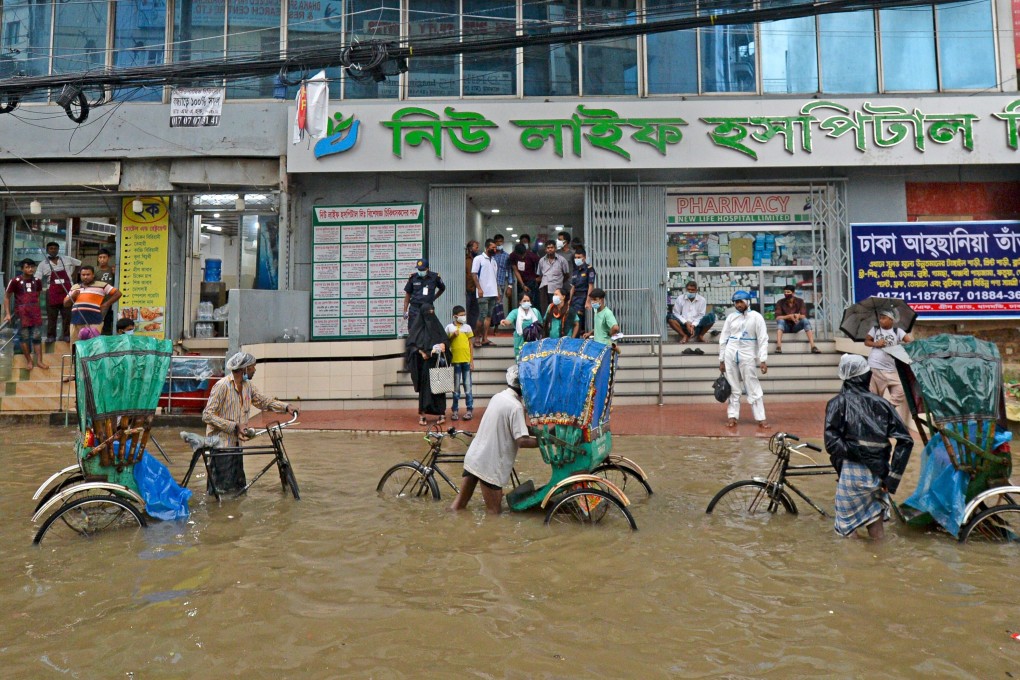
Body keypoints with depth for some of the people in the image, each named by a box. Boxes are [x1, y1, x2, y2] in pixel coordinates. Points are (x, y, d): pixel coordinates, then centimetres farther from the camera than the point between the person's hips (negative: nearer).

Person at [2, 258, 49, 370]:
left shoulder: (37, 281, 7)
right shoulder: (15, 281, -5)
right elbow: (7, 297, 2)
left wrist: (37, 308, 15)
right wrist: (7, 314, -1)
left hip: (35, 312, 3)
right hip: (21, 312, -3)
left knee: (37, 337, 2)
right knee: (24, 337, 1)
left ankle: (39, 361, 4)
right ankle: (29, 361, 10)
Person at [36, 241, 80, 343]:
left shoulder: (66, 259, 7)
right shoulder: (43, 264, 4)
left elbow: (80, 263, 19)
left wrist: (73, 273, 14)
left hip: (67, 291, 1)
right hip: (52, 292, -1)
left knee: (67, 315, 2)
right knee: (51, 315, 2)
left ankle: (66, 335, 9)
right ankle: (51, 336, 7)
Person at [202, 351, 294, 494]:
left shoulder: (247, 385, 6)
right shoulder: (222, 385, -18)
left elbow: (263, 400, 17)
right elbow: (207, 415, -20)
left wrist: (286, 407, 2)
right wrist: (235, 426, -24)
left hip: (236, 442, 8)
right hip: (221, 443, -8)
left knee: (239, 486, 13)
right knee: (222, 489, -2)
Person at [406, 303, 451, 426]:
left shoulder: (437, 325, 10)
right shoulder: (417, 327, 3)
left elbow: (444, 338, 9)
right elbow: (410, 344, 0)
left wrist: (443, 344, -13)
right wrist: (421, 352, -13)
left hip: (437, 362, 2)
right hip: (424, 363, -2)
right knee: (424, 387, -2)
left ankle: (441, 413, -2)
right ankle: (422, 415, 4)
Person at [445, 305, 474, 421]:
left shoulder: (467, 327, 5)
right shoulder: (449, 327, 1)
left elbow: (470, 344, 7)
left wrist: (472, 361, 4)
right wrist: (453, 336, -11)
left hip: (466, 360, 1)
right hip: (455, 361, -1)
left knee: (468, 386, 3)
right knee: (456, 387, 6)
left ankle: (470, 409, 8)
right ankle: (455, 410, 12)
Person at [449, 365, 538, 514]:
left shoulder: (497, 396, 7)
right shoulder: (515, 406, -18)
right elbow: (522, 441, -22)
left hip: (473, 456, 8)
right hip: (489, 464, -8)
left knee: (460, 501, 20)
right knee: (494, 511, 6)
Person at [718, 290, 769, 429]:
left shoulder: (756, 317, -3)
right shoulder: (731, 317, 6)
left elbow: (763, 339, -6)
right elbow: (723, 338, 10)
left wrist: (763, 360, -12)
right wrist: (721, 359, 8)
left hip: (747, 356, -3)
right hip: (730, 355, 3)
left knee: (753, 388, -2)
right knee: (733, 387, 8)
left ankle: (761, 418, 3)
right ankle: (732, 417, 13)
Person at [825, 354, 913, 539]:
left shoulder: (838, 403, -2)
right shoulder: (881, 403, 6)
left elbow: (832, 442, -16)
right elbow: (905, 440, 0)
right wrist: (892, 478, 1)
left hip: (852, 474, -4)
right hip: (879, 474, 4)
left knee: (847, 527, 12)